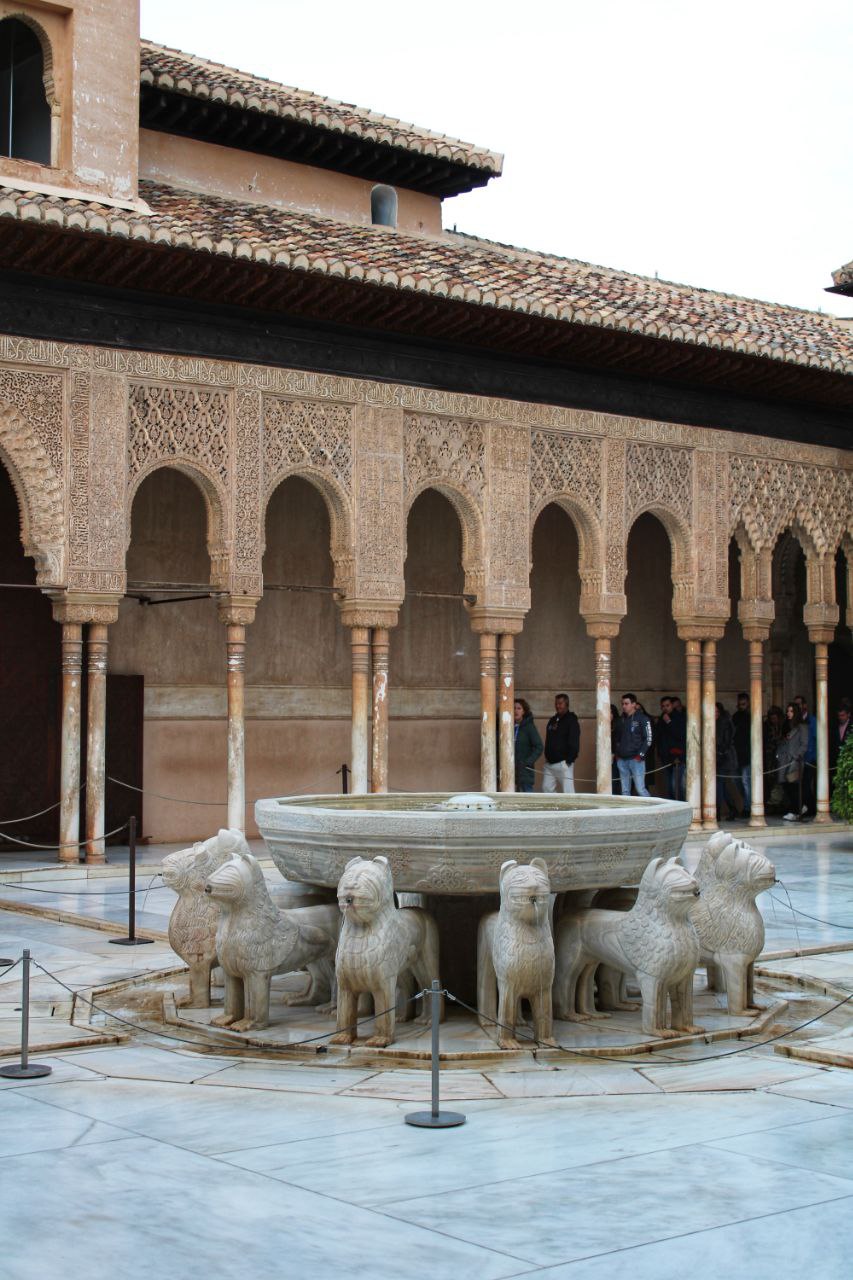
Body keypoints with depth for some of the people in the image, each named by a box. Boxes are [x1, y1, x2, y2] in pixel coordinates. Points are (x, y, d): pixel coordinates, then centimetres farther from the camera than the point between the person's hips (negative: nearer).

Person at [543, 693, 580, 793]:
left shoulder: (571, 720, -6)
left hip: (563, 763, -8)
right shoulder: (553, 720, 16)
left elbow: (574, 743, -12)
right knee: (546, 788, 7)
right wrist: (547, 756, 12)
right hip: (550, 763, 8)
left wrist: (569, 760, -17)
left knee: (568, 791, -9)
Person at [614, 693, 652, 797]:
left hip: (636, 759, -6)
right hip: (622, 760, 6)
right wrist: (617, 753, 11)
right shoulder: (621, 719, 14)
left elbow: (648, 739, -7)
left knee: (640, 789, -11)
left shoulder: (642, 719, -4)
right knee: (625, 791, 6)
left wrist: (641, 754, -12)